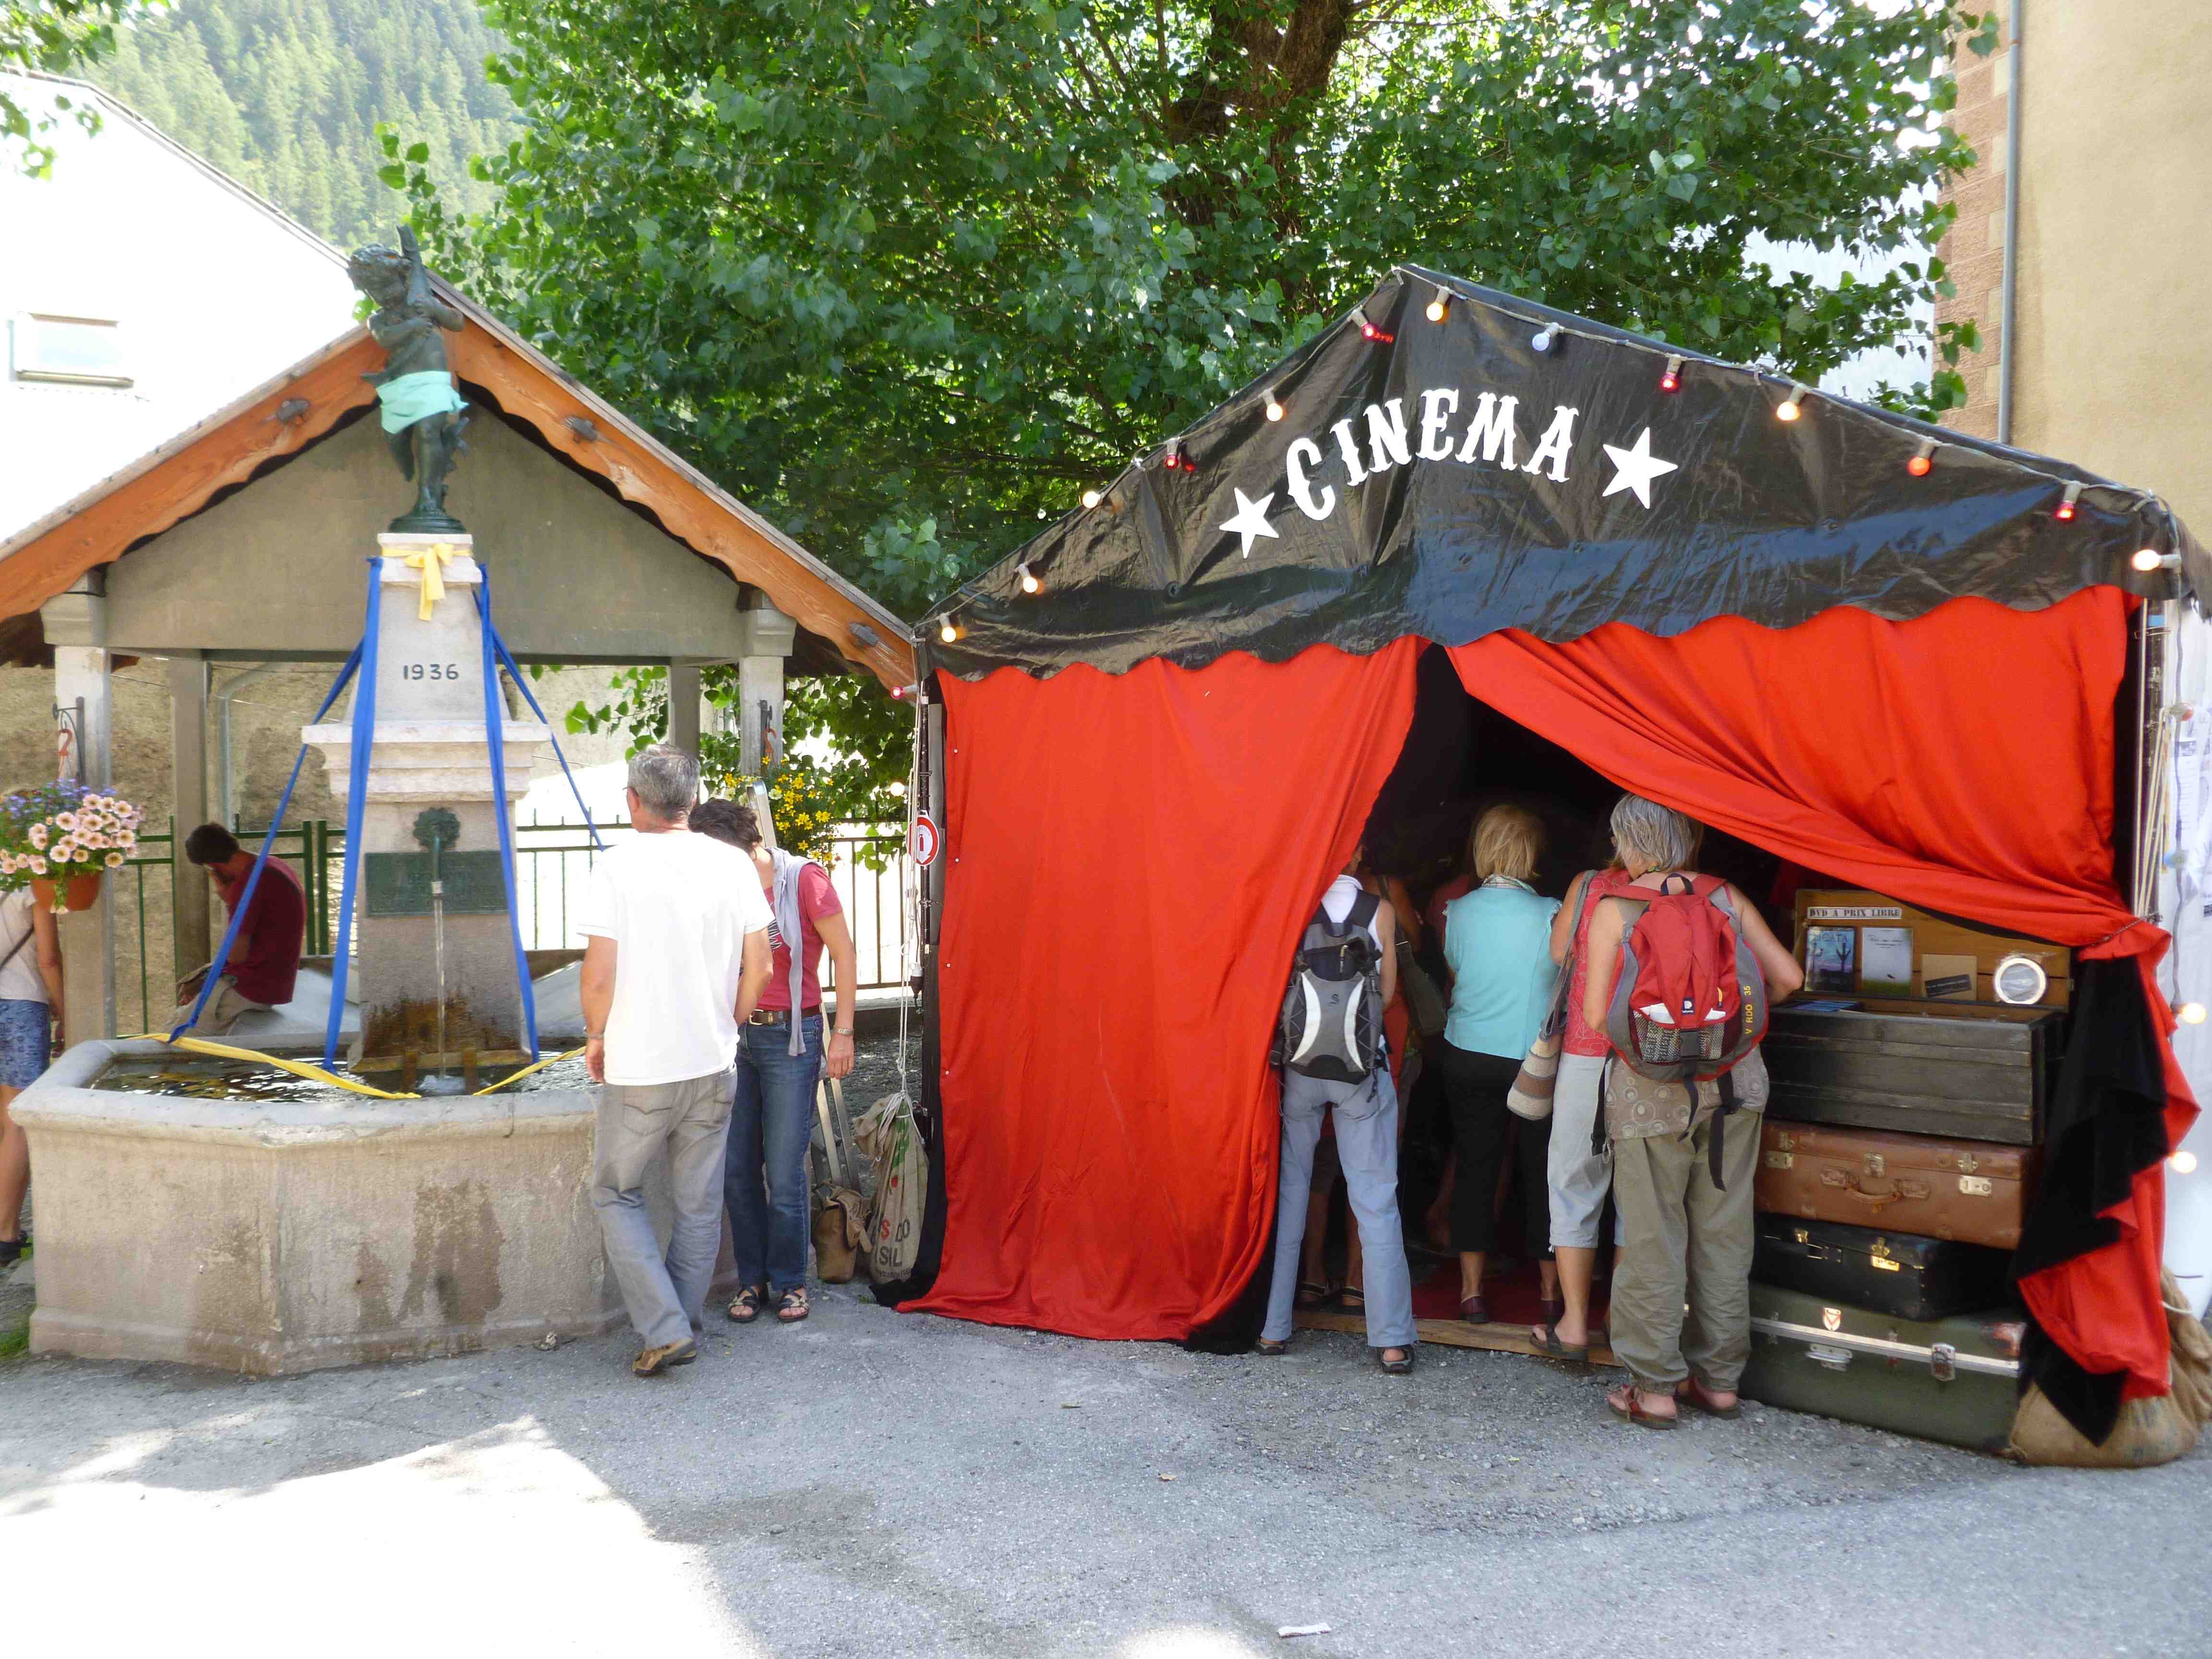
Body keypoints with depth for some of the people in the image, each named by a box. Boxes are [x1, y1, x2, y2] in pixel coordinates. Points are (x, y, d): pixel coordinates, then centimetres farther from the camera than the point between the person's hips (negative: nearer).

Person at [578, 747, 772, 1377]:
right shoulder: (732, 864, -1)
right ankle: (684, 1327, 24)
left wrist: (596, 1037, 4)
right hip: (714, 1065, 4)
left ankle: (665, 1329, 3)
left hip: (639, 1067, -3)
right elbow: (759, 966, 1)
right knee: (700, 1203, 15)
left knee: (616, 1193, 12)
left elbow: (600, 971, -14)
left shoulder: (619, 865, -11)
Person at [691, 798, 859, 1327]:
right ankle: (751, 1279, 19)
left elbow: (844, 955, -3)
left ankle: (789, 1281, 13)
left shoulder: (804, 880, -7)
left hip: (790, 1036, -4)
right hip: (735, 1039, 5)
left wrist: (842, 1032, -6)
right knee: (737, 1171, 5)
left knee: (784, 1173, -3)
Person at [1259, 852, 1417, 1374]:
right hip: (1361, 1068, -1)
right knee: (1376, 1204, 4)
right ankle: (1391, 1341, 6)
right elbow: (1385, 994, 3)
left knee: (1285, 1195, 12)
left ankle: (1272, 1328, 16)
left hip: (1297, 1064, 1)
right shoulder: (1379, 911, -5)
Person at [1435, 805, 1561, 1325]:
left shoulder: (1456, 912, -4)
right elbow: (1564, 981, -2)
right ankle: (1551, 1294, 16)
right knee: (1541, 1174, 8)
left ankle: (1472, 1291, 11)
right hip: (1535, 1062, -2)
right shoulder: (1549, 915, -12)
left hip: (1467, 1059, 2)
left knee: (1475, 1170, 9)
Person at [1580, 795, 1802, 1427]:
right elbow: (1788, 977, 6)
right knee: (1724, 1234, 12)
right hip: (1733, 1083, 4)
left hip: (1651, 1090, -4)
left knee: (1652, 1238, 4)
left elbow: (1595, 1014, -4)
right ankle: (1718, 1379, 22)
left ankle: (1655, 1387, 9)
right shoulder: (1725, 897, 6)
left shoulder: (1615, 908, -4)